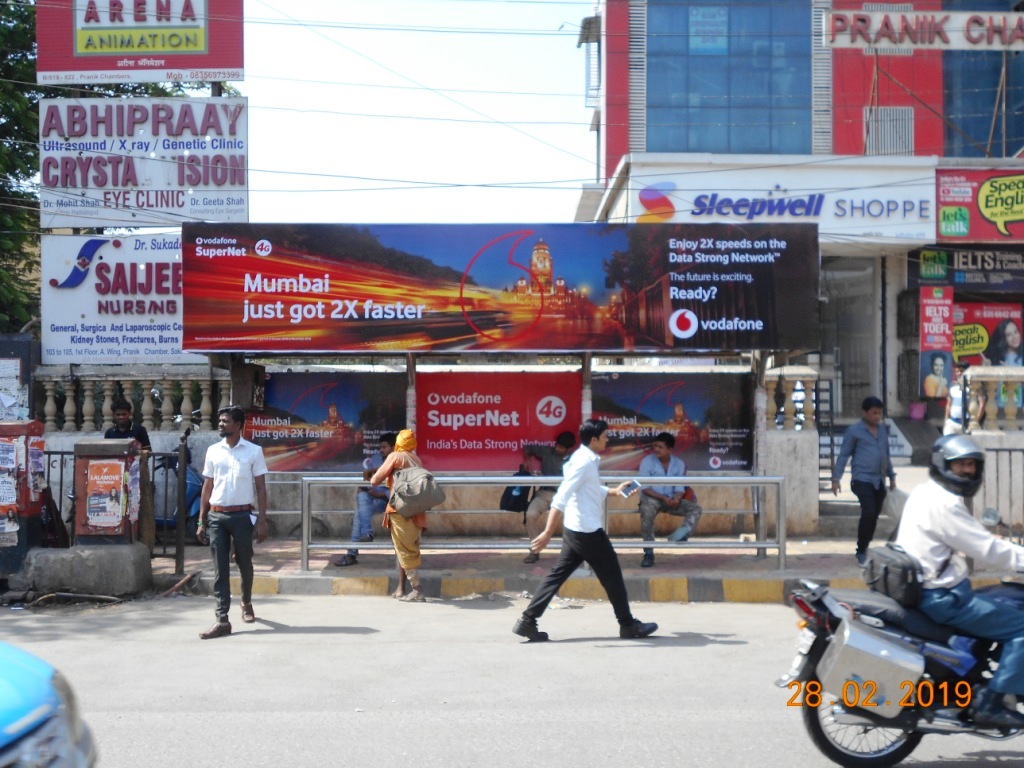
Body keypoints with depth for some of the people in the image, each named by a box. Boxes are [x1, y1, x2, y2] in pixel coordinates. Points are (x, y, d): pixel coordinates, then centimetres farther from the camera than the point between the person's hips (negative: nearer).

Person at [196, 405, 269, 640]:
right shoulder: (213, 451, 7)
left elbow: (261, 488, -1)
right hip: (216, 516, 2)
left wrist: (262, 521, -7)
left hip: (242, 515, -2)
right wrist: (202, 520, 7)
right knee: (220, 569, -1)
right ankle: (222, 620, -2)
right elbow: (207, 487, 11)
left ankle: (246, 603, 38)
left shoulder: (254, 451, -2)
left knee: (244, 563, 12)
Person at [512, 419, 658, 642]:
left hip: (574, 530, 9)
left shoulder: (585, 459, 12)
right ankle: (628, 625, 18)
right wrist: (547, 533, -28)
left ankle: (527, 621, 6)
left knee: (558, 574, 8)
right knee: (612, 575, 5)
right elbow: (561, 498, -25)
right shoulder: (584, 462, -18)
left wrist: (614, 491, 25)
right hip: (587, 531, -9)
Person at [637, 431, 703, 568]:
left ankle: (681, 535, -38)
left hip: (672, 500, 4)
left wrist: (676, 499, -25)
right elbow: (645, 487, -11)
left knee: (696, 509, -17)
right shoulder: (647, 461, -7)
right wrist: (663, 498, -23)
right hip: (652, 498, -4)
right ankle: (648, 554, -30)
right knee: (646, 511, -37)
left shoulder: (679, 464, 4)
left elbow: (680, 488, -1)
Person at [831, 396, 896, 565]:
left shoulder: (883, 429, 15)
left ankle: (866, 549, 18)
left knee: (874, 516, 6)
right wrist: (836, 478, -8)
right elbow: (844, 455, -3)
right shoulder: (854, 430, -3)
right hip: (862, 479, -6)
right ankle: (861, 551, -5)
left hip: (879, 481, 6)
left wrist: (892, 476, 25)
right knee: (868, 513, -17)